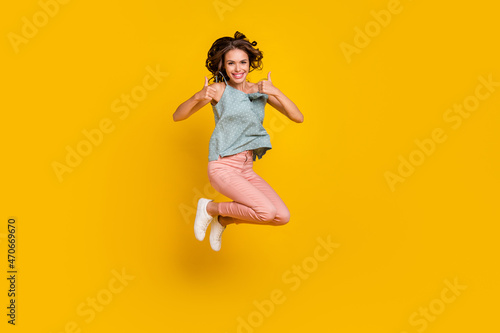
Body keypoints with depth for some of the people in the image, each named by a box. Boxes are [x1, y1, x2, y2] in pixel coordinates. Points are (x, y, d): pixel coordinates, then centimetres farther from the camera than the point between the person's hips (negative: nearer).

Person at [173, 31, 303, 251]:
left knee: (282, 217, -7)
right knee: (266, 212, -23)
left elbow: (298, 117, -1)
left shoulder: (261, 90, 7)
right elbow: (177, 116, -5)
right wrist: (198, 96, -24)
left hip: (246, 170, 6)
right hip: (222, 167, -6)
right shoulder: (219, 90, -5)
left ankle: (223, 220, 14)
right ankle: (210, 208, 2)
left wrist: (276, 92, -16)